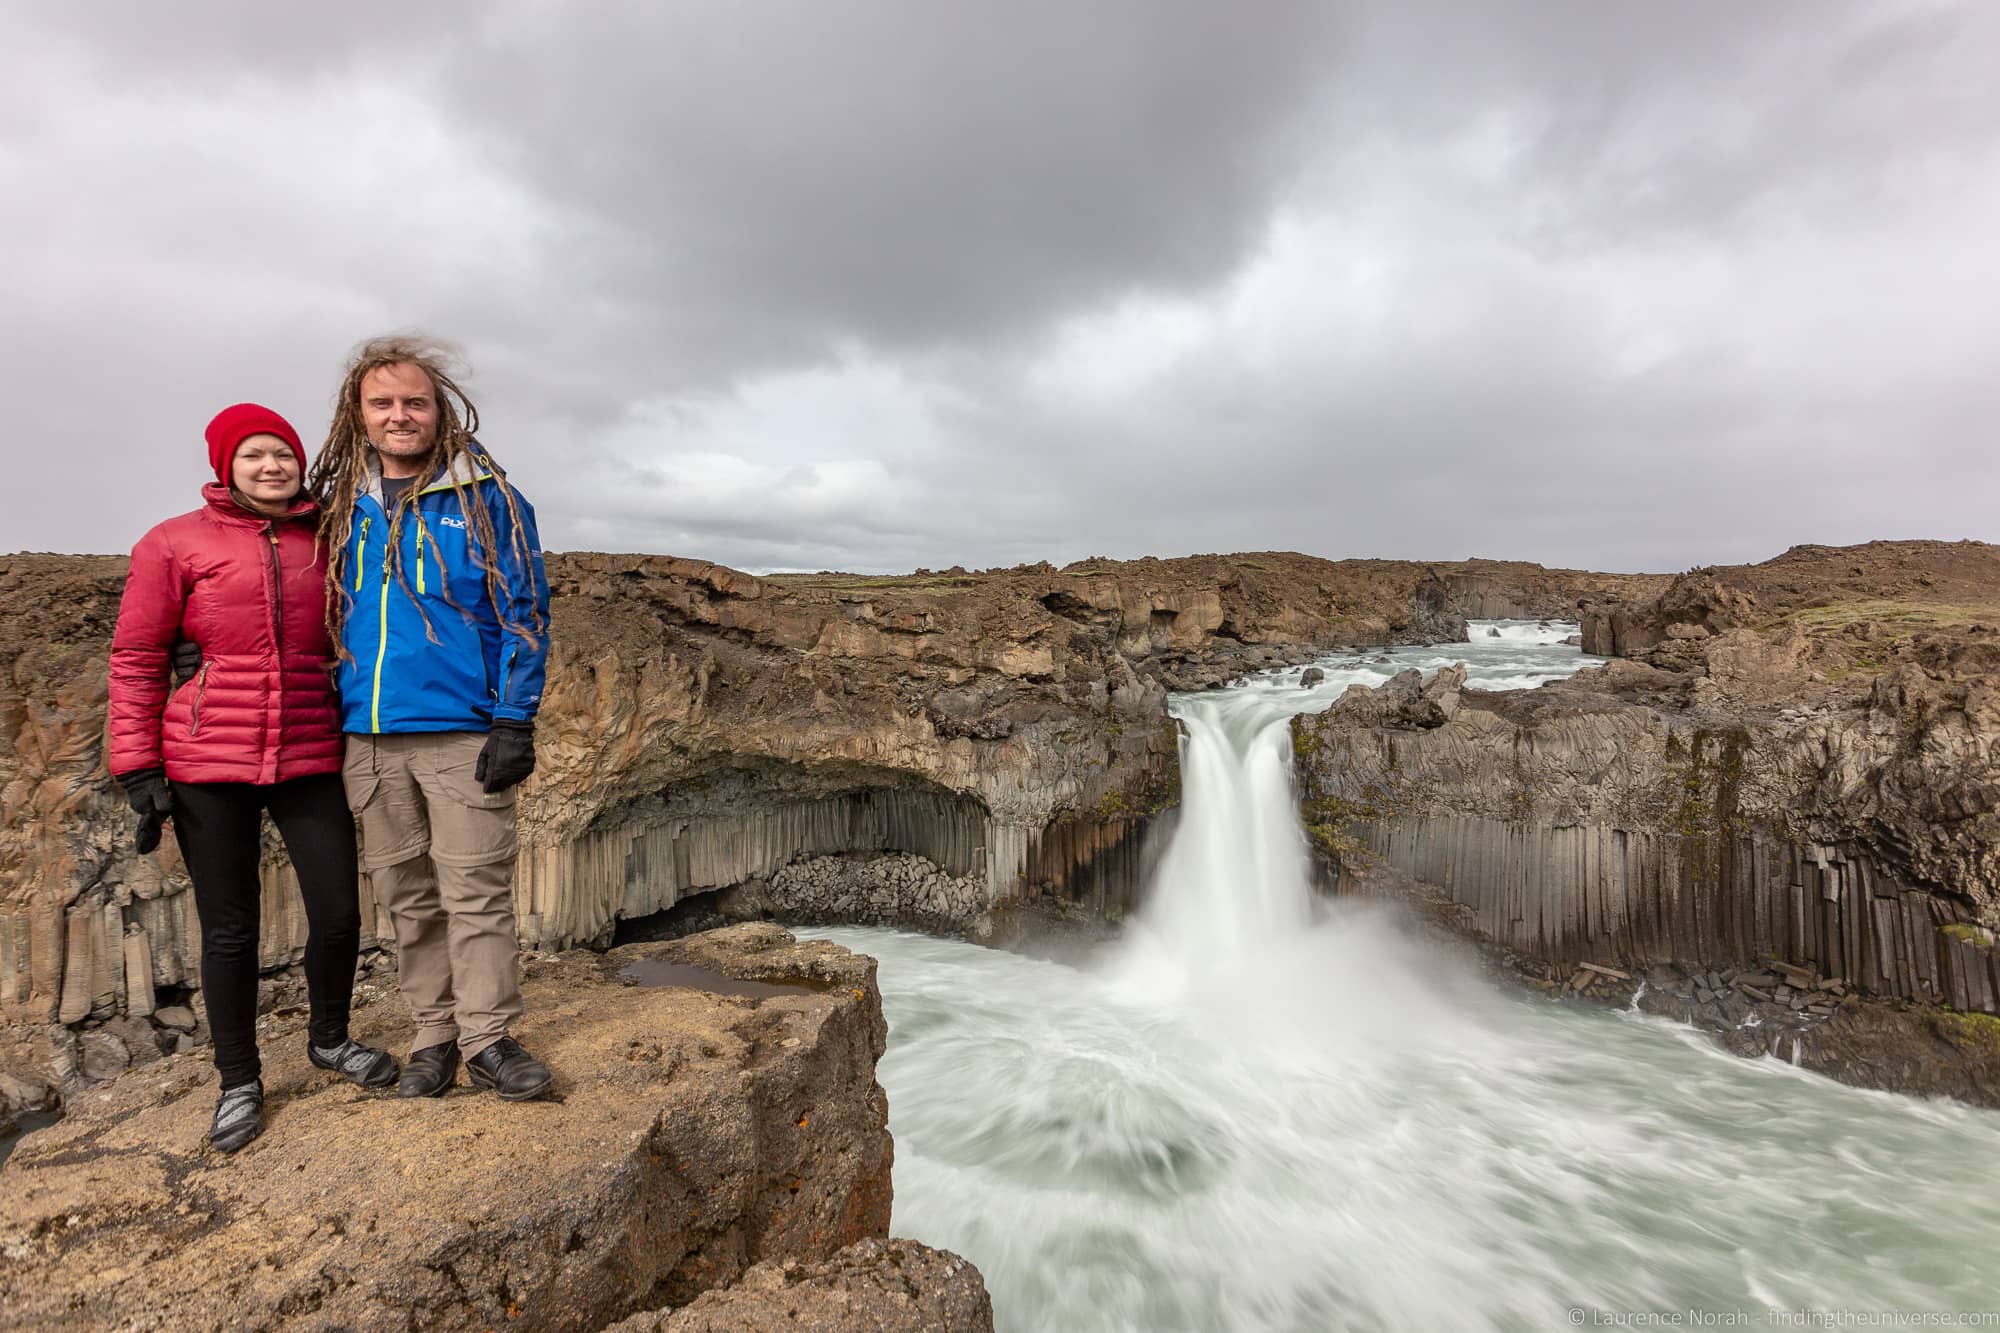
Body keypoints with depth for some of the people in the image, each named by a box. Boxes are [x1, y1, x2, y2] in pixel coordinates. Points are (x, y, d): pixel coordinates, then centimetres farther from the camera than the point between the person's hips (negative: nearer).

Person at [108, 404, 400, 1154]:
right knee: (229, 929, 7)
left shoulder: (324, 545, 6)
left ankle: (329, 1038, 30)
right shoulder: (174, 544, -1)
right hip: (207, 766, -2)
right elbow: (135, 661, 0)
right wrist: (138, 769, -5)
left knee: (339, 913, 3)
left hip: (310, 761, 2)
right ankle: (239, 1082, 26)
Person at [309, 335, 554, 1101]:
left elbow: (523, 612, -4)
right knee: (407, 898, 11)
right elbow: (326, 616, 18)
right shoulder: (341, 506, 12)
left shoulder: (486, 499, -1)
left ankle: (489, 1038, 9)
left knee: (476, 892, -2)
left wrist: (514, 723, -11)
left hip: (461, 733, -4)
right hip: (369, 740, 5)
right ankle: (434, 1037, 23)